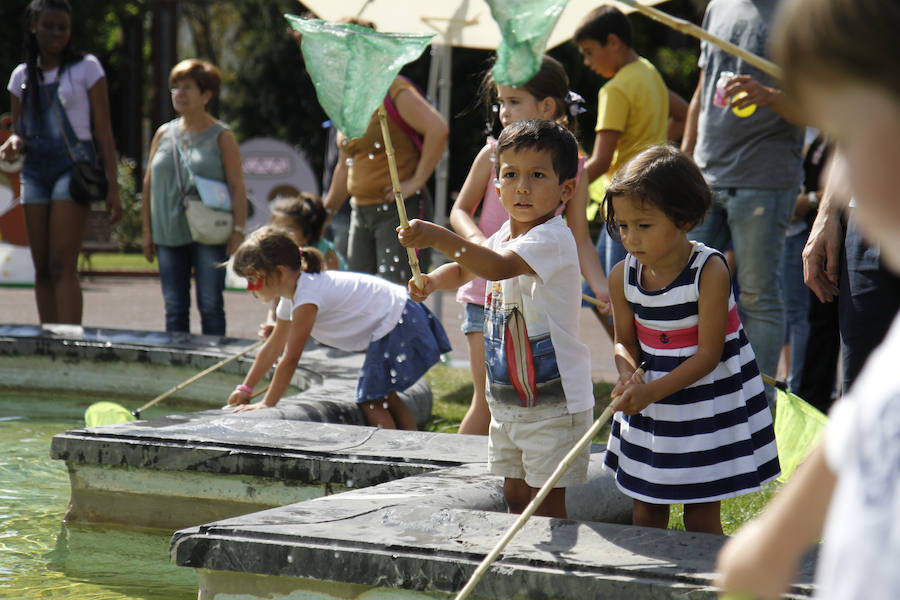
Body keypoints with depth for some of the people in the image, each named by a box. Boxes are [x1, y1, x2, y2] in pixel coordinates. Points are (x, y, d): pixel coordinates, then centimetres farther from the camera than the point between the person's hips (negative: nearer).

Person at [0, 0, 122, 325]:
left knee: (62, 265, -16)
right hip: (35, 170, 5)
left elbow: (103, 129, 0)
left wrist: (113, 186, -6)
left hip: (73, 165, -5)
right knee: (42, 268, 3)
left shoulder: (86, 67, 1)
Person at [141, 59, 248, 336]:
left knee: (210, 306, -5)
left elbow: (237, 186, -2)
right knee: (174, 308, 4)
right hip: (169, 235, 4)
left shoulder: (221, 136, 1)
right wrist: (147, 230, 11)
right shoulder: (164, 134, 12)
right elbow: (149, 184, 16)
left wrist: (238, 231, -11)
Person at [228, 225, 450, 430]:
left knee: (371, 401, -8)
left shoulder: (307, 297, -24)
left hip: (398, 324, -11)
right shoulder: (289, 298, 8)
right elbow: (273, 348, 20)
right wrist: (245, 388, 20)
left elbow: (291, 359, -23)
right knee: (384, 398, 19)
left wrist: (267, 403, -17)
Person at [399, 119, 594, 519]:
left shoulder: (554, 238, -21)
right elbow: (464, 269, 22)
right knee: (515, 498, 16)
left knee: (546, 505, -4)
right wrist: (432, 281, -1)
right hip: (507, 399, 9)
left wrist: (439, 238, -44)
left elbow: (497, 266, -36)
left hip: (554, 400, -9)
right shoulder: (503, 236, 8)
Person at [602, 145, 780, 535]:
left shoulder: (710, 272, -20)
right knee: (646, 510, 10)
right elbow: (625, 341, 6)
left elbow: (708, 354, -19)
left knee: (701, 517, 1)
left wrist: (652, 391, -27)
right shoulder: (623, 276, -5)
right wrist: (629, 374, -18)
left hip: (708, 406, -5)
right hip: (649, 407, 5)